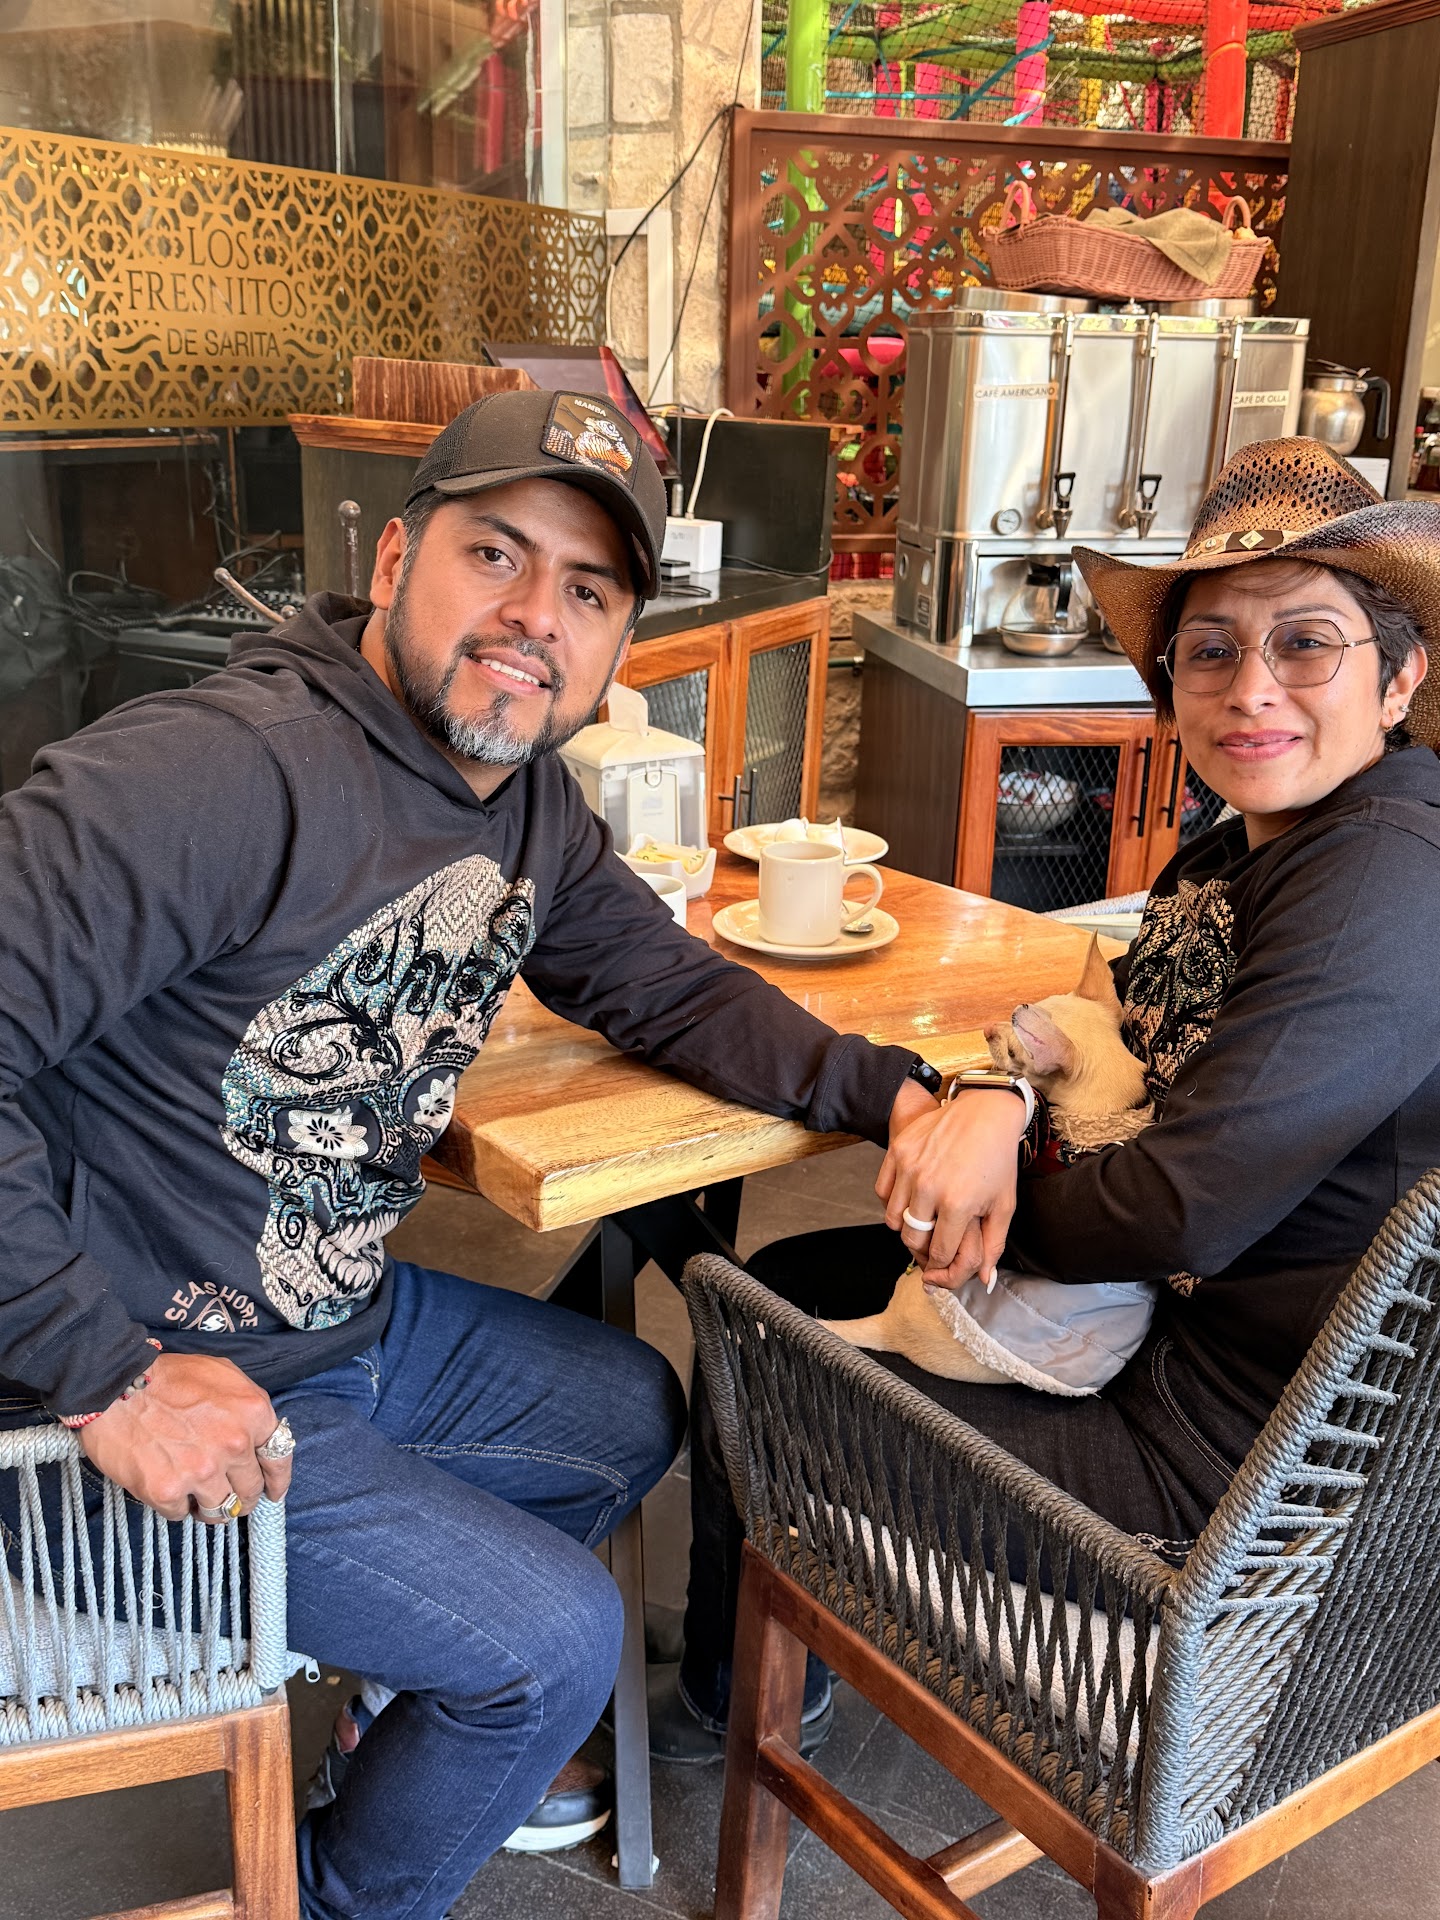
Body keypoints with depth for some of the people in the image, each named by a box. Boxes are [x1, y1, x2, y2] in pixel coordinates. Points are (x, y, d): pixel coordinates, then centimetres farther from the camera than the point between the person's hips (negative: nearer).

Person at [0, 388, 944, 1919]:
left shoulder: (530, 808, 0)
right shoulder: (227, 772, -29)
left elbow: (667, 986, 11)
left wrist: (885, 1090, -6)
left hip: (353, 1318, 9)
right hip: (159, 1381, -9)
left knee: (633, 1411, 23)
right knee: (554, 1636, -7)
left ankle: (448, 1733, 43)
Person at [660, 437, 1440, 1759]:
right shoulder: (1242, 854, 4)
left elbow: (1183, 1206, -30)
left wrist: (999, 1212, -10)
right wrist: (995, 1099, -16)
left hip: (1246, 1452, -9)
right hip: (1166, 1307, 10)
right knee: (779, 1290, 20)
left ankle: (731, 1704, 39)